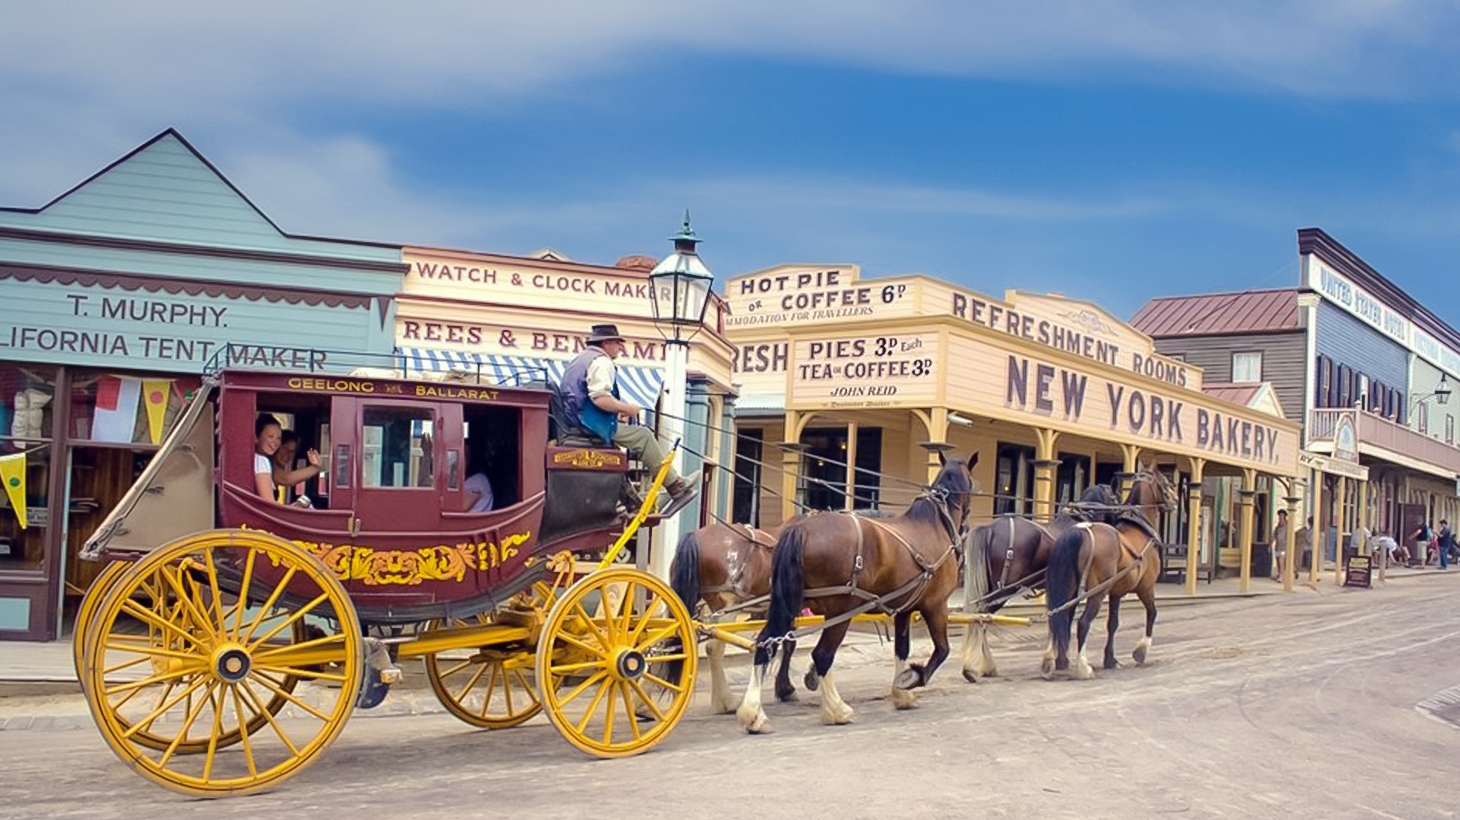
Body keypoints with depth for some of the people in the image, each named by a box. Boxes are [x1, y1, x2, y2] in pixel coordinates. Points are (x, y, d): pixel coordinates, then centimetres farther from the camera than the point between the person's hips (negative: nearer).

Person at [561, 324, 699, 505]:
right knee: (643, 435, -6)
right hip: (594, 425, -11)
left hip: (576, 422, 11)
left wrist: (617, 410, 18)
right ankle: (675, 485, -3)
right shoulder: (601, 361, -13)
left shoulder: (580, 359, 19)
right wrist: (626, 408, -14)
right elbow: (600, 398, -28)